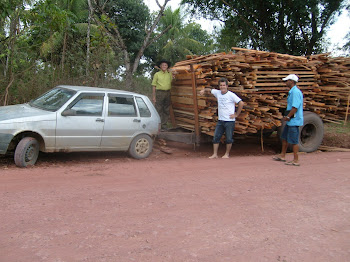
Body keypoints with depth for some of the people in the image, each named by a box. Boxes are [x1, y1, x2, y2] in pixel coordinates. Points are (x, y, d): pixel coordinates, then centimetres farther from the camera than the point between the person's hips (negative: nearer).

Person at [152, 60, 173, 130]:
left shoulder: (169, 73, 10)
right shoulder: (157, 74, 2)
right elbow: (154, 85, 1)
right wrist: (154, 96, -5)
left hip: (167, 92, 4)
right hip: (159, 92, -4)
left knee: (166, 110, 7)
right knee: (159, 110, -5)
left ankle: (164, 125, 15)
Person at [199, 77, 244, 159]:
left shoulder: (231, 95, -9)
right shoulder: (217, 93, 6)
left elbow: (241, 103, -11)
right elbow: (209, 90, 23)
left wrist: (236, 114, -9)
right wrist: (204, 90, 2)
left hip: (229, 121, -5)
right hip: (220, 120, 5)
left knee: (229, 139, 1)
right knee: (216, 137, 3)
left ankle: (227, 154, 17)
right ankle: (215, 154, 10)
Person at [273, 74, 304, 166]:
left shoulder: (295, 92, -18)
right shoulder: (292, 91, 15)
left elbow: (295, 107, -24)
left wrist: (287, 117, -16)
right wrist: (287, 116, 16)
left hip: (294, 120, -11)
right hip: (291, 120, 11)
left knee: (294, 141, -4)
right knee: (284, 137, 18)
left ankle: (296, 160, 4)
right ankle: (282, 156, 30)